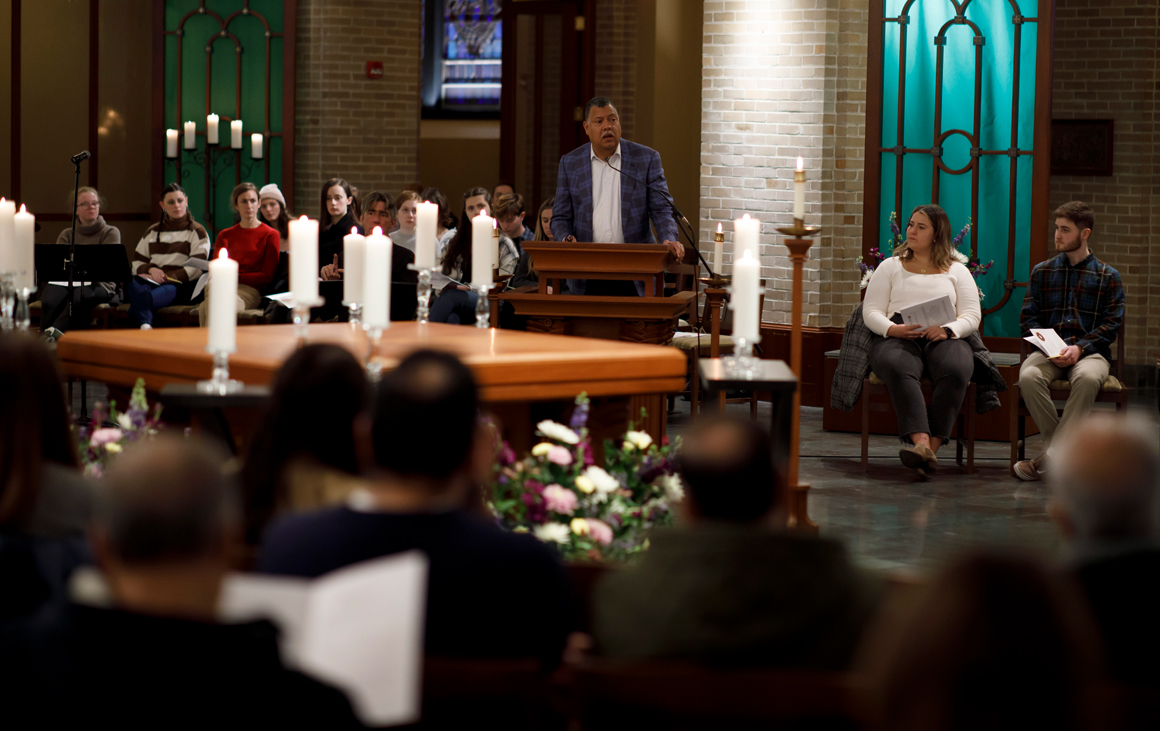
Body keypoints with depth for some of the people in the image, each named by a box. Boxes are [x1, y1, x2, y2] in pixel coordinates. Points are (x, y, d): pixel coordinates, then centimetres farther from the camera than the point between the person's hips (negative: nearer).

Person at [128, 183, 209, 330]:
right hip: (153, 283, 3)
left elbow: (196, 269, -2)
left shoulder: (197, 232, 11)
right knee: (134, 283, -35)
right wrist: (151, 269, -5)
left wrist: (166, 277, -14)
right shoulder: (152, 232, 25)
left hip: (183, 286, -3)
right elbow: (136, 263, 20)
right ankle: (145, 325, -58)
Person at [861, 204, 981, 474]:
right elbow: (871, 312, 12)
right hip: (897, 337, 0)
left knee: (956, 370, -37)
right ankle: (920, 442, -53)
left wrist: (947, 329, -11)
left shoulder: (957, 271, 22)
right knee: (898, 368, -39)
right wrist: (893, 329, -10)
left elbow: (972, 316, 11)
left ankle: (932, 445, -40)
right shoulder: (890, 267, 22)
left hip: (943, 338, 1)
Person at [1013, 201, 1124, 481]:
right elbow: (1028, 318, 11)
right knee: (1028, 376, -35)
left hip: (1090, 352, -2)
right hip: (1049, 352, 2)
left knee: (1087, 378, -39)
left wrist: (1079, 348, -14)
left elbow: (1112, 324, 3)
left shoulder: (1108, 276, 11)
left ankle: (1051, 457, -36)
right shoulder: (1042, 272, 16)